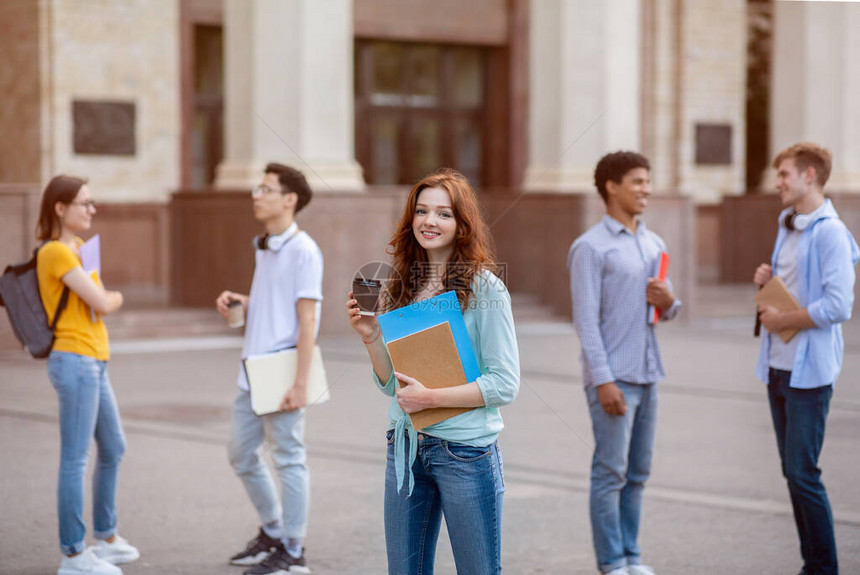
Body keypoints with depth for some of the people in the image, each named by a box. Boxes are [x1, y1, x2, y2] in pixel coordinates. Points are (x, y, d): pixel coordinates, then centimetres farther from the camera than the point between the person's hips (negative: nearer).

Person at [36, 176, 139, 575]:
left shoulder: (79, 248, 16)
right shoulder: (55, 252, -14)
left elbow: (100, 301, 14)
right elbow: (104, 303, -15)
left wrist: (104, 298, -7)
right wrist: (116, 297, 4)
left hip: (94, 363, 10)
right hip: (75, 362, -10)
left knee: (113, 449, 20)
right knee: (75, 459, -5)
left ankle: (106, 536, 33)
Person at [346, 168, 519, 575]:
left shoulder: (485, 288, -9)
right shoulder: (401, 287, 8)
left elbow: (505, 384, -12)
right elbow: (391, 384, 11)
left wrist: (430, 397, -17)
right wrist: (371, 337, -5)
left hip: (465, 450, -5)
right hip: (405, 448, 5)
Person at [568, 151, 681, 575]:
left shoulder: (654, 245, 14)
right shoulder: (590, 247, -8)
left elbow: (667, 310, 20)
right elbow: (586, 319, -12)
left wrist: (668, 302, -5)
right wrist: (603, 381, -18)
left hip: (646, 374, 7)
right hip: (612, 376, -7)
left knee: (638, 472, 10)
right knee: (610, 472, -3)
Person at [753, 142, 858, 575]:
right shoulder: (788, 227, 15)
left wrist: (784, 320, -14)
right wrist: (767, 281, 5)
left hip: (809, 372, -9)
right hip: (778, 367, 9)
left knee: (803, 474, -8)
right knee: (792, 472, 11)